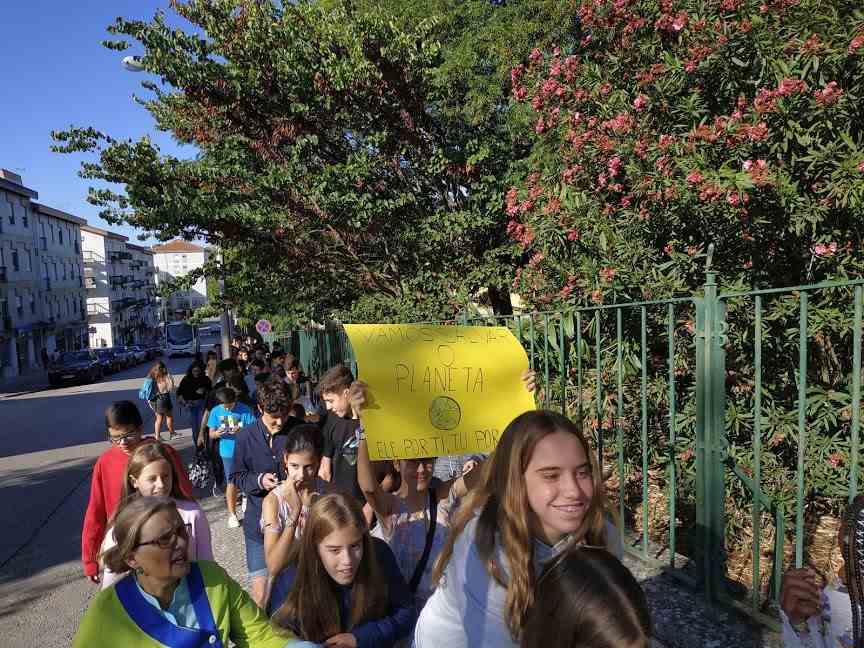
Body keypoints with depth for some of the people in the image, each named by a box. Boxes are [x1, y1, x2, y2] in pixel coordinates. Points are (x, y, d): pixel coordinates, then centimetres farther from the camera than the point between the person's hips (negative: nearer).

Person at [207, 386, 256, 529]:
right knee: (232, 483, 5)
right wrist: (218, 433, -20)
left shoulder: (245, 410, -10)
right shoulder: (216, 411, -2)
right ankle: (232, 514, 19)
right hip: (228, 452, 1)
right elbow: (211, 434, 3)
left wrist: (241, 431, -27)